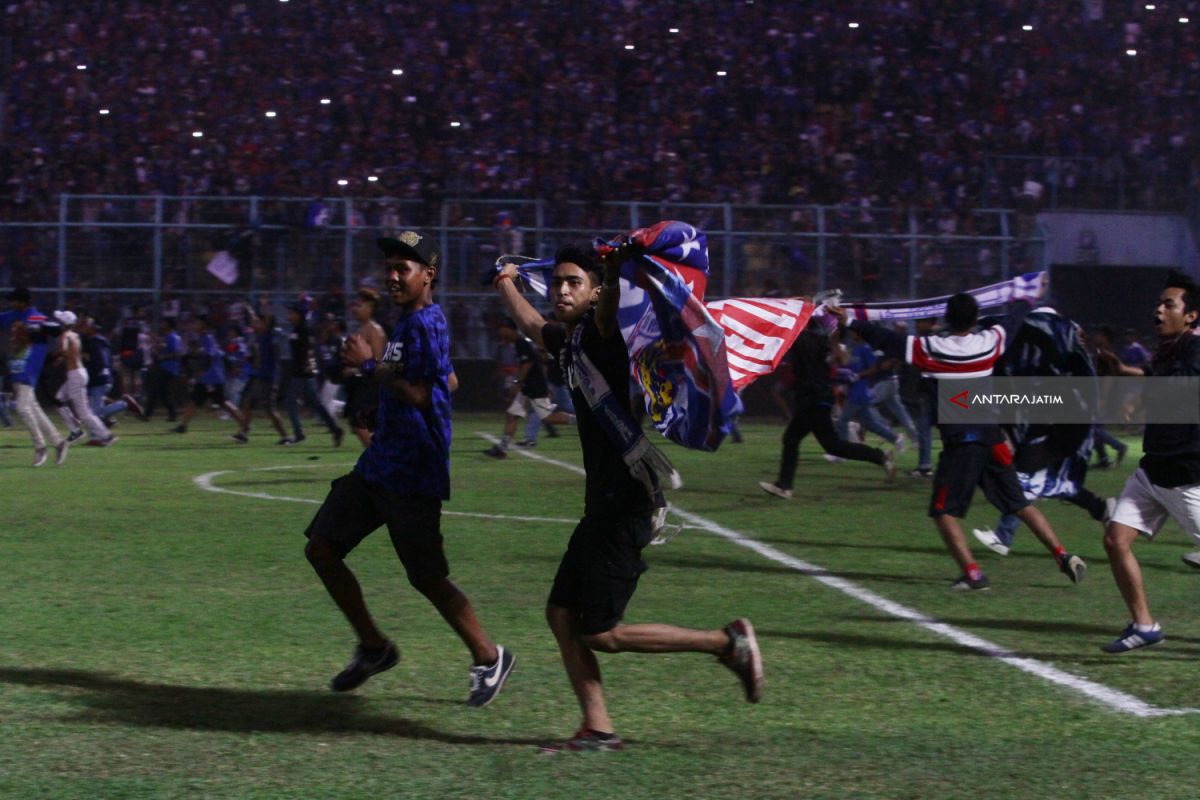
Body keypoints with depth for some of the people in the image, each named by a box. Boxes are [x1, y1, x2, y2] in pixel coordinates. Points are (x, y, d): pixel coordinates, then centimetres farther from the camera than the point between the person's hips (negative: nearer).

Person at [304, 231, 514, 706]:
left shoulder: (426, 323, -15)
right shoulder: (407, 323, 15)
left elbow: (417, 394, -25)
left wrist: (368, 365, -15)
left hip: (412, 476, -10)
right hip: (377, 466, 10)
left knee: (428, 578, -3)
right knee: (321, 548, 6)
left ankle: (489, 658, 15)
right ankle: (373, 647, 17)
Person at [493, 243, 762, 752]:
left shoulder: (602, 331, -10)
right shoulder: (568, 341, 15)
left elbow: (612, 300, -35)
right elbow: (532, 325, 39)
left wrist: (617, 267, -55)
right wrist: (505, 283, 53)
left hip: (626, 505, -9)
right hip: (602, 505, 9)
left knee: (601, 634, -7)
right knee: (562, 614, 9)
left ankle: (729, 643, 3)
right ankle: (598, 730, 12)